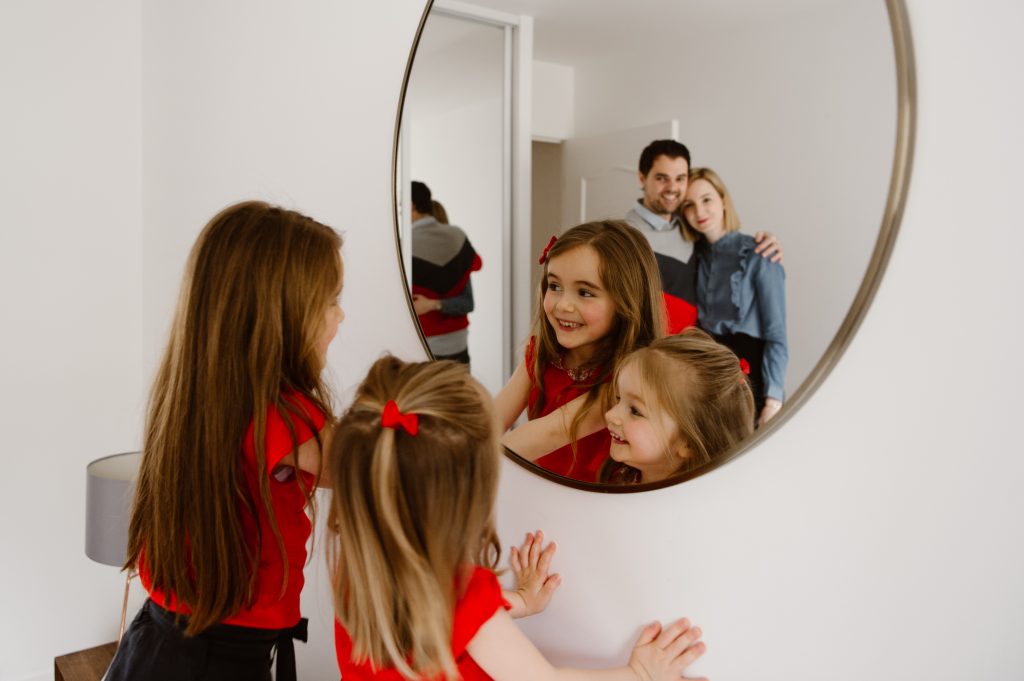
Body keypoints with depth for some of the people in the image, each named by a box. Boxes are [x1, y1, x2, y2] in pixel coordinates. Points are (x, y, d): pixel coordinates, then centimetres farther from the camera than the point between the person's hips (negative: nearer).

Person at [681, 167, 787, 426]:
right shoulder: (696, 255, 6)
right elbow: (695, 323, 8)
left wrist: (773, 400, -17)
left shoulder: (758, 255, -10)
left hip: (750, 374, -4)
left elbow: (776, 336, -12)